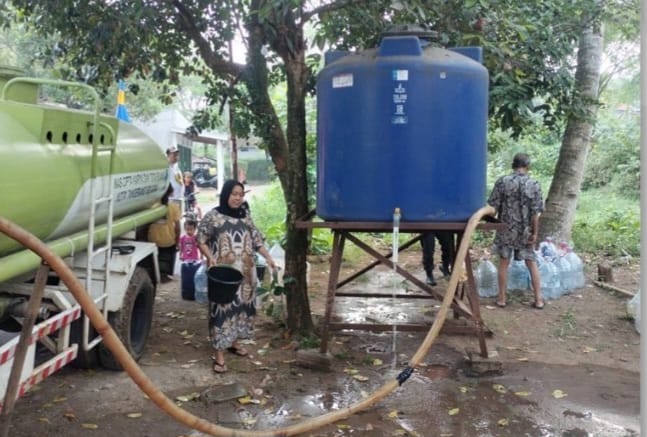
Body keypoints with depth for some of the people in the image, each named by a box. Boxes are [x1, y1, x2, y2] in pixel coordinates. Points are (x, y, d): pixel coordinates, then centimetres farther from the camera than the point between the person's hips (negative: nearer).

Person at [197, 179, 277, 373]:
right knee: (222, 309, -5)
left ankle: (234, 341, 33)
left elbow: (256, 239, 13)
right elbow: (201, 241, -4)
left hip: (245, 272, 6)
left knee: (242, 305, 14)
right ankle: (219, 354, 0)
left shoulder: (245, 215, 10)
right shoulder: (212, 216, -6)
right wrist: (210, 257, -20)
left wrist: (268, 257, 3)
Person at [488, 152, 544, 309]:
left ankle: (501, 298, 12)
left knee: (504, 263, 8)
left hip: (506, 229, 0)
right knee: (532, 263, 10)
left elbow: (493, 206, -6)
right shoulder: (534, 184, -4)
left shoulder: (502, 181, -6)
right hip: (526, 231, 1)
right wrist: (535, 232, -2)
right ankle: (538, 299, 14)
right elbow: (535, 212, -7)